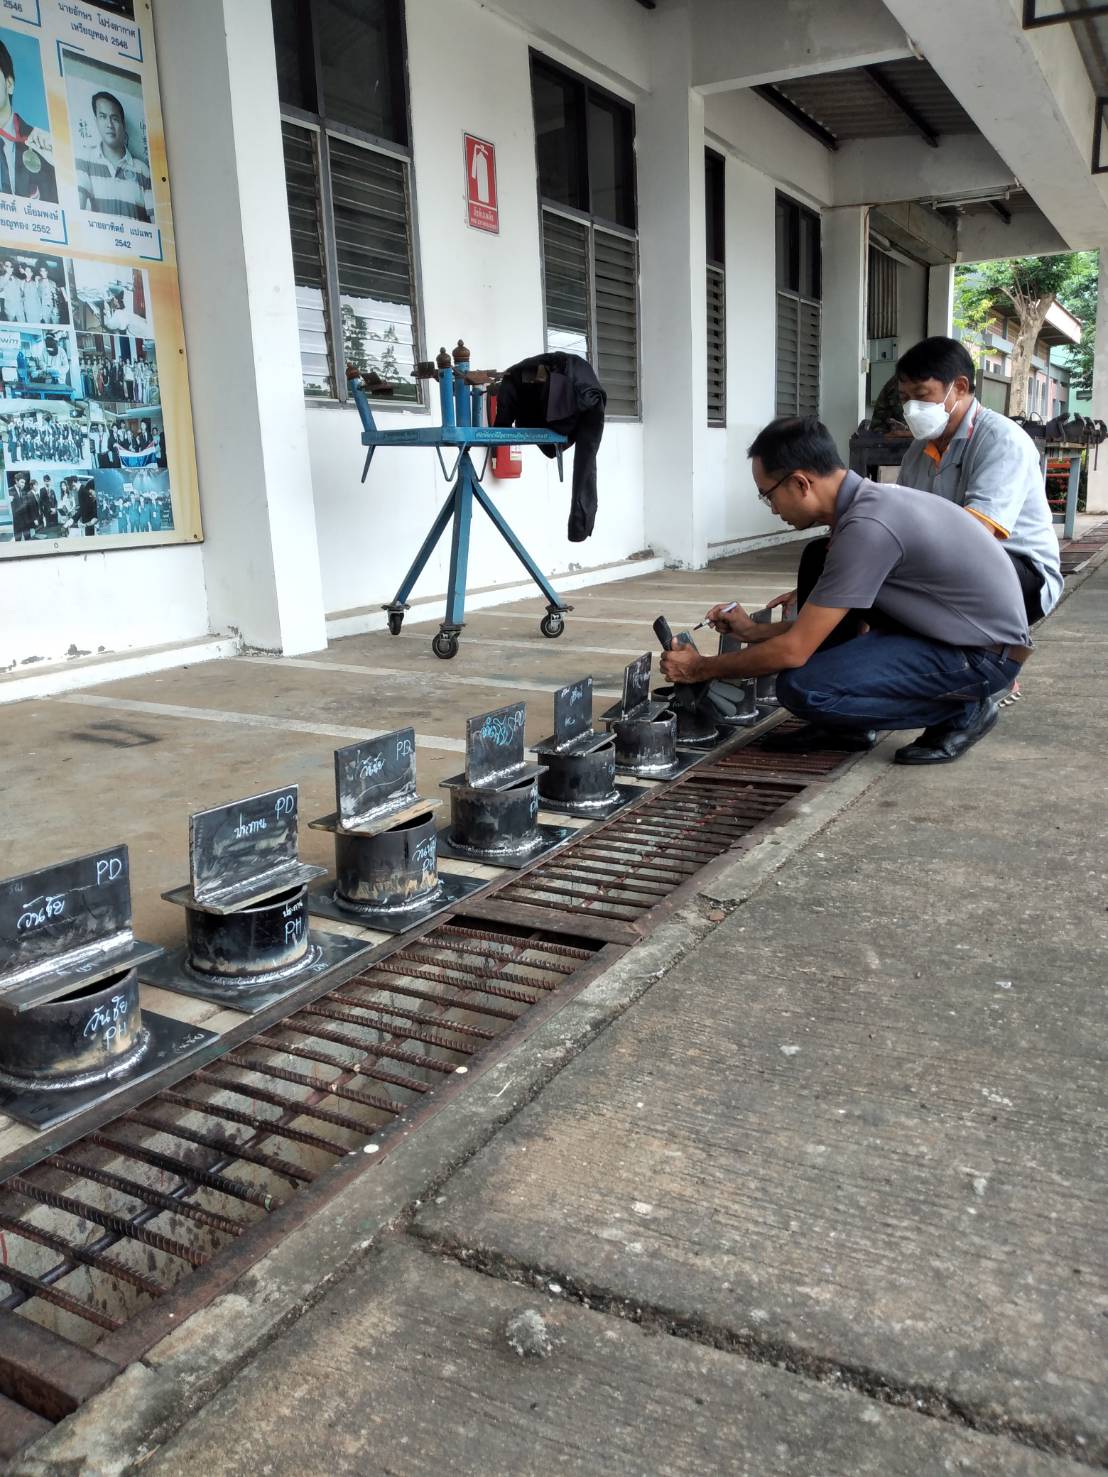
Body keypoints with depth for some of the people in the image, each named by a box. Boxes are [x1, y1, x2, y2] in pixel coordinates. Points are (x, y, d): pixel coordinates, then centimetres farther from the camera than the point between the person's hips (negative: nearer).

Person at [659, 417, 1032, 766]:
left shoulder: (867, 526, -26)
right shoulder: (867, 500, 4)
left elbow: (794, 651, -21)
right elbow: (832, 619, 16)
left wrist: (702, 668, -7)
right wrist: (756, 631, 17)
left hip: (985, 653, -10)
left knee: (802, 688, -22)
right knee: (817, 562, 8)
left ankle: (961, 710, -2)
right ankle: (846, 724, 11)